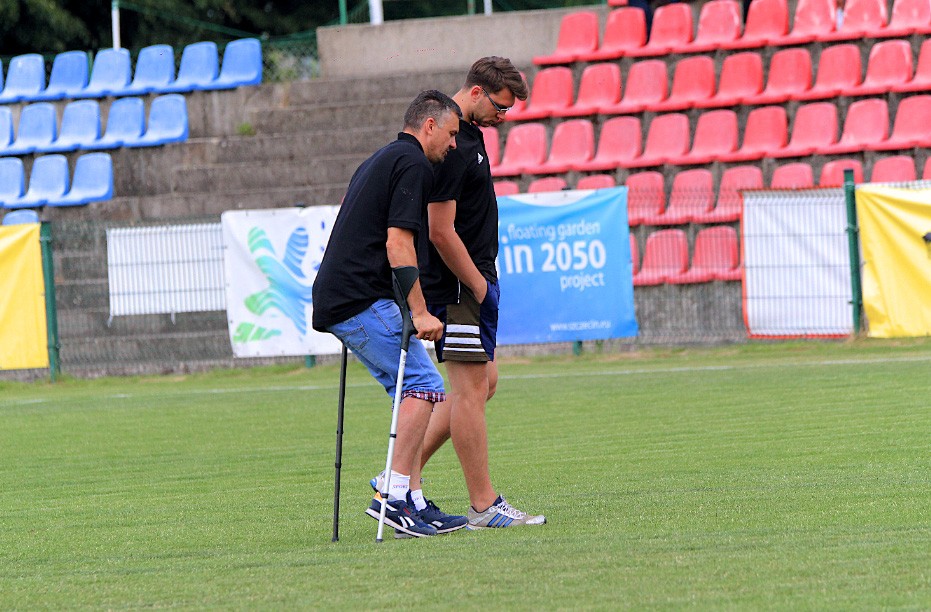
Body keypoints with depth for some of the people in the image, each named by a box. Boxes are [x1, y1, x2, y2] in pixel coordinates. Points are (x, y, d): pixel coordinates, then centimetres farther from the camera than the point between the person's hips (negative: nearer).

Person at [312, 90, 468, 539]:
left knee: (413, 391, 10)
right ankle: (395, 495, -19)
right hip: (363, 301, -10)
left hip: (335, 300, 10)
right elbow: (398, 243, -17)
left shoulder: (380, 161, 25)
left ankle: (413, 503, 5)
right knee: (424, 386, -14)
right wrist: (420, 312, -19)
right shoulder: (413, 165, -7)